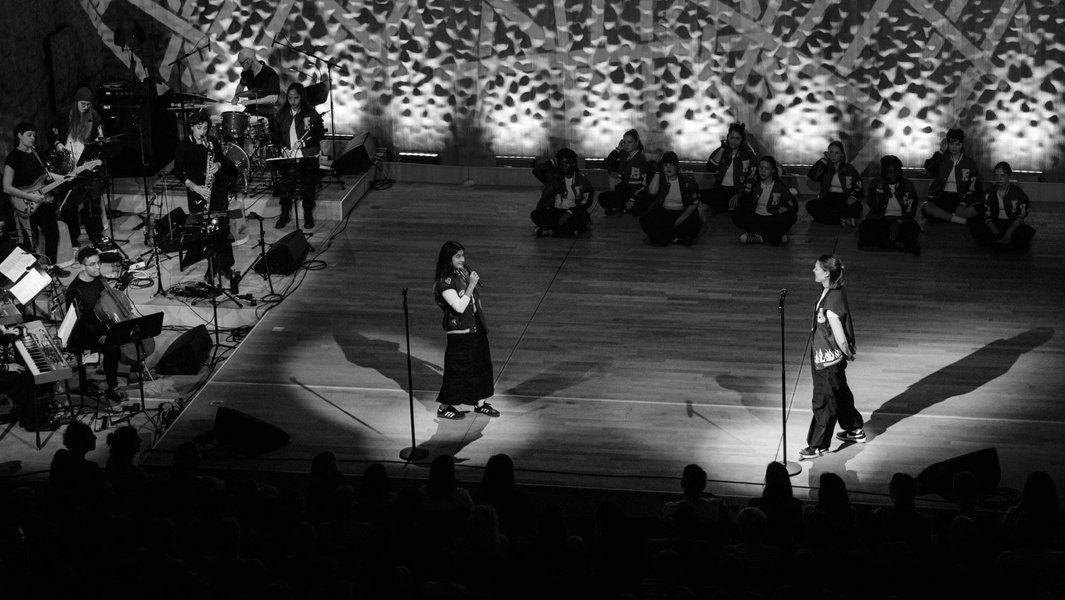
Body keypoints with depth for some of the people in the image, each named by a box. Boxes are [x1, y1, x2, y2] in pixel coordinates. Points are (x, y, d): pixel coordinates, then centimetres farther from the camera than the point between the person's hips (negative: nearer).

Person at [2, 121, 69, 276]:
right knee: (31, 241, -2)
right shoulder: (13, 157, -14)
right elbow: (7, 188, -20)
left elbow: (45, 173, 21)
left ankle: (51, 265, 25)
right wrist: (31, 197, -23)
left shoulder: (34, 152, 10)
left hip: (43, 200, 8)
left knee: (53, 232, 11)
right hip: (26, 205, -8)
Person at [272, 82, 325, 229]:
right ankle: (284, 215, 11)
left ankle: (308, 216, 14)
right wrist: (283, 147, -1)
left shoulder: (310, 113, -3)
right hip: (288, 157, 2)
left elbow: (320, 134, -3)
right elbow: (277, 133, 16)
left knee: (307, 187, -1)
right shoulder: (282, 114, 8)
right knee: (286, 186, -4)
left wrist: (304, 142, -16)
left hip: (307, 156, -2)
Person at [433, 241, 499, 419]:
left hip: (476, 329, 8)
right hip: (459, 333, -8)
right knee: (457, 371, 0)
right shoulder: (445, 282, -18)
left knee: (481, 365, 15)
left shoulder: (464, 273, 7)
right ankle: (444, 407, 15)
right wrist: (471, 285, -25)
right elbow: (459, 306, -25)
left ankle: (480, 403, 29)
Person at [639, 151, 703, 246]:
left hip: (682, 213, -1)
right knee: (645, 220, -29)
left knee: (694, 223, -33)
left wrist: (682, 218, -15)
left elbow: (694, 203, -1)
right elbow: (652, 192, -18)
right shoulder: (659, 179, 3)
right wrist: (658, 172, -12)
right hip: (663, 214, 1)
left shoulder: (687, 180, -1)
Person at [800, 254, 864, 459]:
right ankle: (855, 430, 44)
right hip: (823, 356, 10)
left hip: (828, 359, -10)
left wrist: (848, 354, -7)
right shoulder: (837, 291, -3)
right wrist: (849, 351, 16)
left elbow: (840, 339, -25)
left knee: (823, 403, 5)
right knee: (840, 394, 26)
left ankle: (819, 445, 19)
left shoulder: (832, 301, -31)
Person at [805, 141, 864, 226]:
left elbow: (858, 187, 6)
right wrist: (824, 159, -5)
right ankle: (842, 220, -32)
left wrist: (852, 197, -15)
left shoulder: (849, 169, 8)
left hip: (844, 199, -2)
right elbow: (812, 176, -8)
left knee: (856, 207, -35)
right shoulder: (825, 167, 11)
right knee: (810, 205, -29)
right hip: (828, 198, 2)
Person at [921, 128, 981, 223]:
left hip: (959, 198, -1)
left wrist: (963, 204, -14)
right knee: (925, 207, -33)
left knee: (972, 211, -34)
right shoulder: (942, 159, 9)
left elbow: (974, 189, 2)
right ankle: (961, 220, -33)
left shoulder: (969, 163, 6)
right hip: (941, 196, 1)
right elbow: (928, 168, -12)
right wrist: (941, 151, -10)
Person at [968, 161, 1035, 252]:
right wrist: (995, 232, -20)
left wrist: (1008, 232, -22)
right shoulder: (990, 192, 3)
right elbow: (987, 216, -1)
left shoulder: (1017, 191, -4)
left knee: (1028, 232, -34)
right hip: (995, 225, 2)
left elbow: (1021, 216, -8)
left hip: (1012, 224, -2)